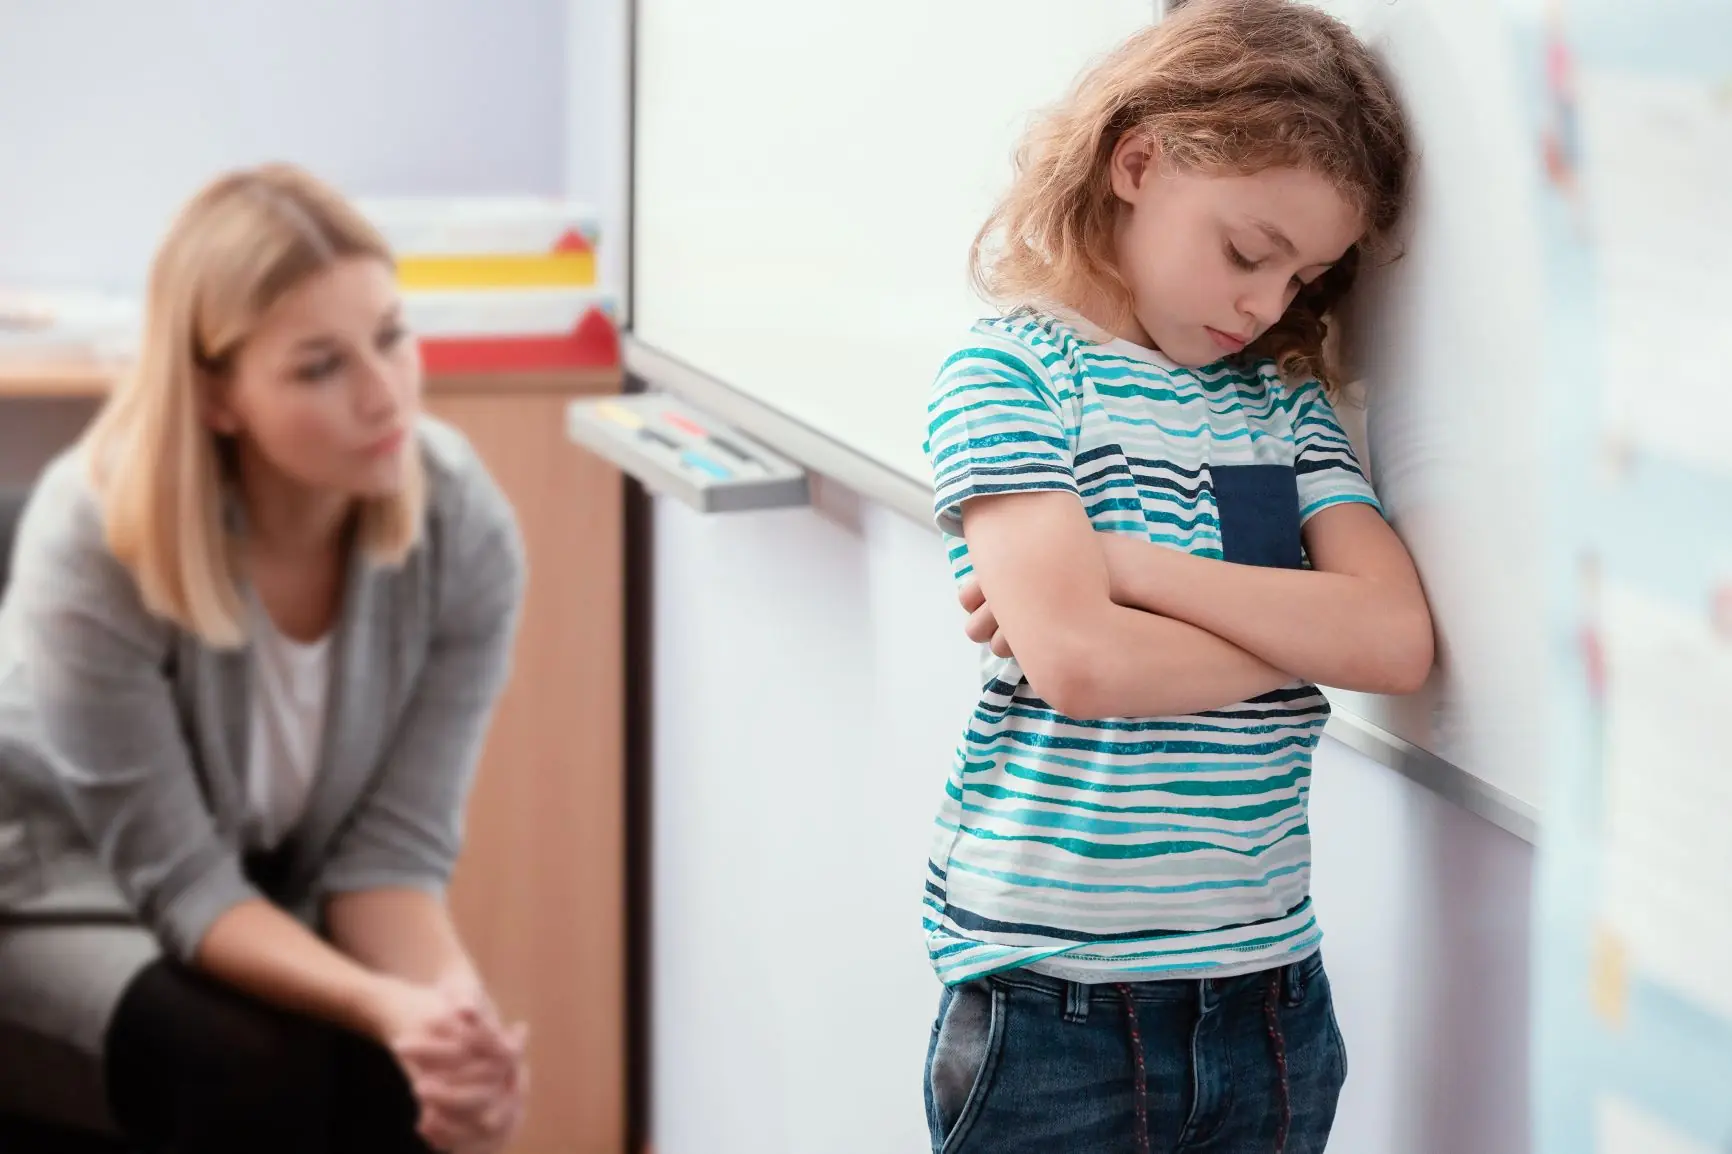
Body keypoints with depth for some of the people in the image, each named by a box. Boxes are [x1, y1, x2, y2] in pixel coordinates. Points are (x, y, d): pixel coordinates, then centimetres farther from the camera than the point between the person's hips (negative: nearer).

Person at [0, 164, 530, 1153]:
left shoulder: (465, 529, -20)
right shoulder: (95, 536, -30)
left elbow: (394, 843, -16)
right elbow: (179, 877, -26)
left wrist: (453, 1004, -38)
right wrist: (385, 1006, -43)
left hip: (277, 903, 3)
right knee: (257, 1066, -33)